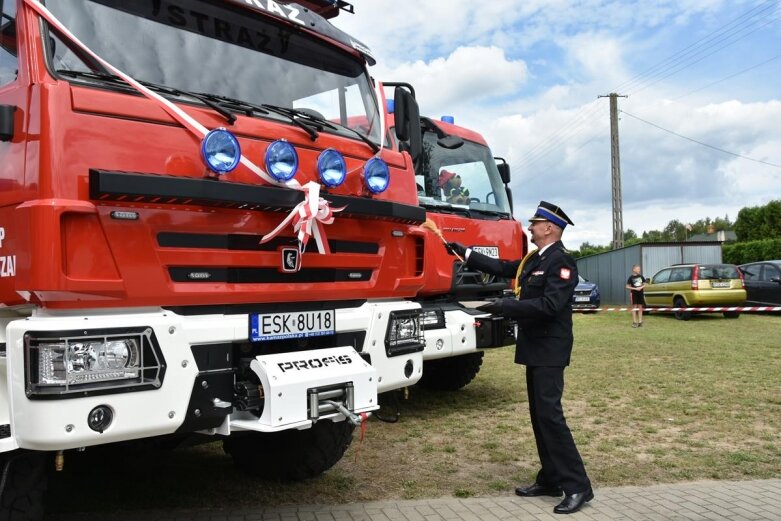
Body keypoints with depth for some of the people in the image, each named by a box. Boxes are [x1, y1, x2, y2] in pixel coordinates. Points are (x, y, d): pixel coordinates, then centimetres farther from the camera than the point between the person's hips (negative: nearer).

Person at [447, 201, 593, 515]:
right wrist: (466, 253, 19)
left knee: (550, 414, -10)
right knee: (539, 415, 12)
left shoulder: (561, 261, -15)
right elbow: (502, 267, 21)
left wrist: (506, 306, -26)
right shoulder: (532, 260, 13)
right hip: (535, 348, 9)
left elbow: (550, 305, -25)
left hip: (549, 350, -9)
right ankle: (550, 480, 21)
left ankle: (578, 486, -2)